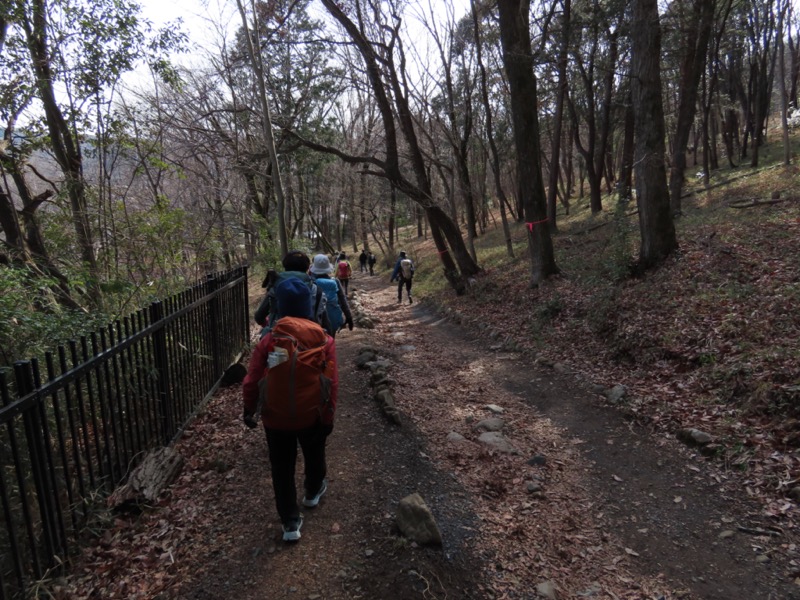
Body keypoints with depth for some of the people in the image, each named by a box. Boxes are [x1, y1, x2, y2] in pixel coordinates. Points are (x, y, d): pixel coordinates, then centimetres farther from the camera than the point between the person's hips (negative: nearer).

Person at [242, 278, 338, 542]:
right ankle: (313, 492, 52)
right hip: (312, 414, 1)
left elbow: (251, 380, -6)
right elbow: (331, 383, -11)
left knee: (282, 468, 14)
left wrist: (249, 410, 8)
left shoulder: (269, 339, -8)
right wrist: (329, 416, -2)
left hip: (275, 416, -1)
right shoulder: (324, 340, -9)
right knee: (314, 456, 28)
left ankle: (290, 522, 20)